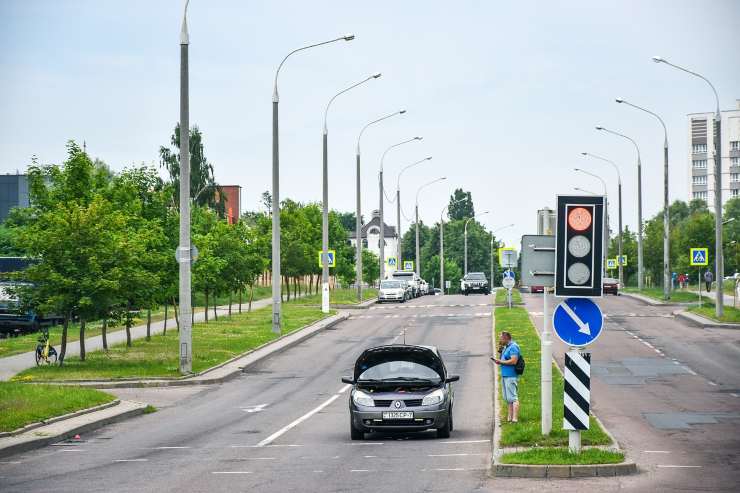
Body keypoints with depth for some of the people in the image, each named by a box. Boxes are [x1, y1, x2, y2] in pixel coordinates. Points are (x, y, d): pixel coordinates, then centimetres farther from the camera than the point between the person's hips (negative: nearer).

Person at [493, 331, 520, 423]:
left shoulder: (513, 347, -13)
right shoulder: (506, 347, 17)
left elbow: (513, 361, -23)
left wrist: (501, 362, -16)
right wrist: (500, 350, 11)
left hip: (511, 377, -10)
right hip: (504, 376, 10)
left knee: (513, 398, -11)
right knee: (508, 399, 13)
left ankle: (515, 419, -13)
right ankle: (509, 418, 18)